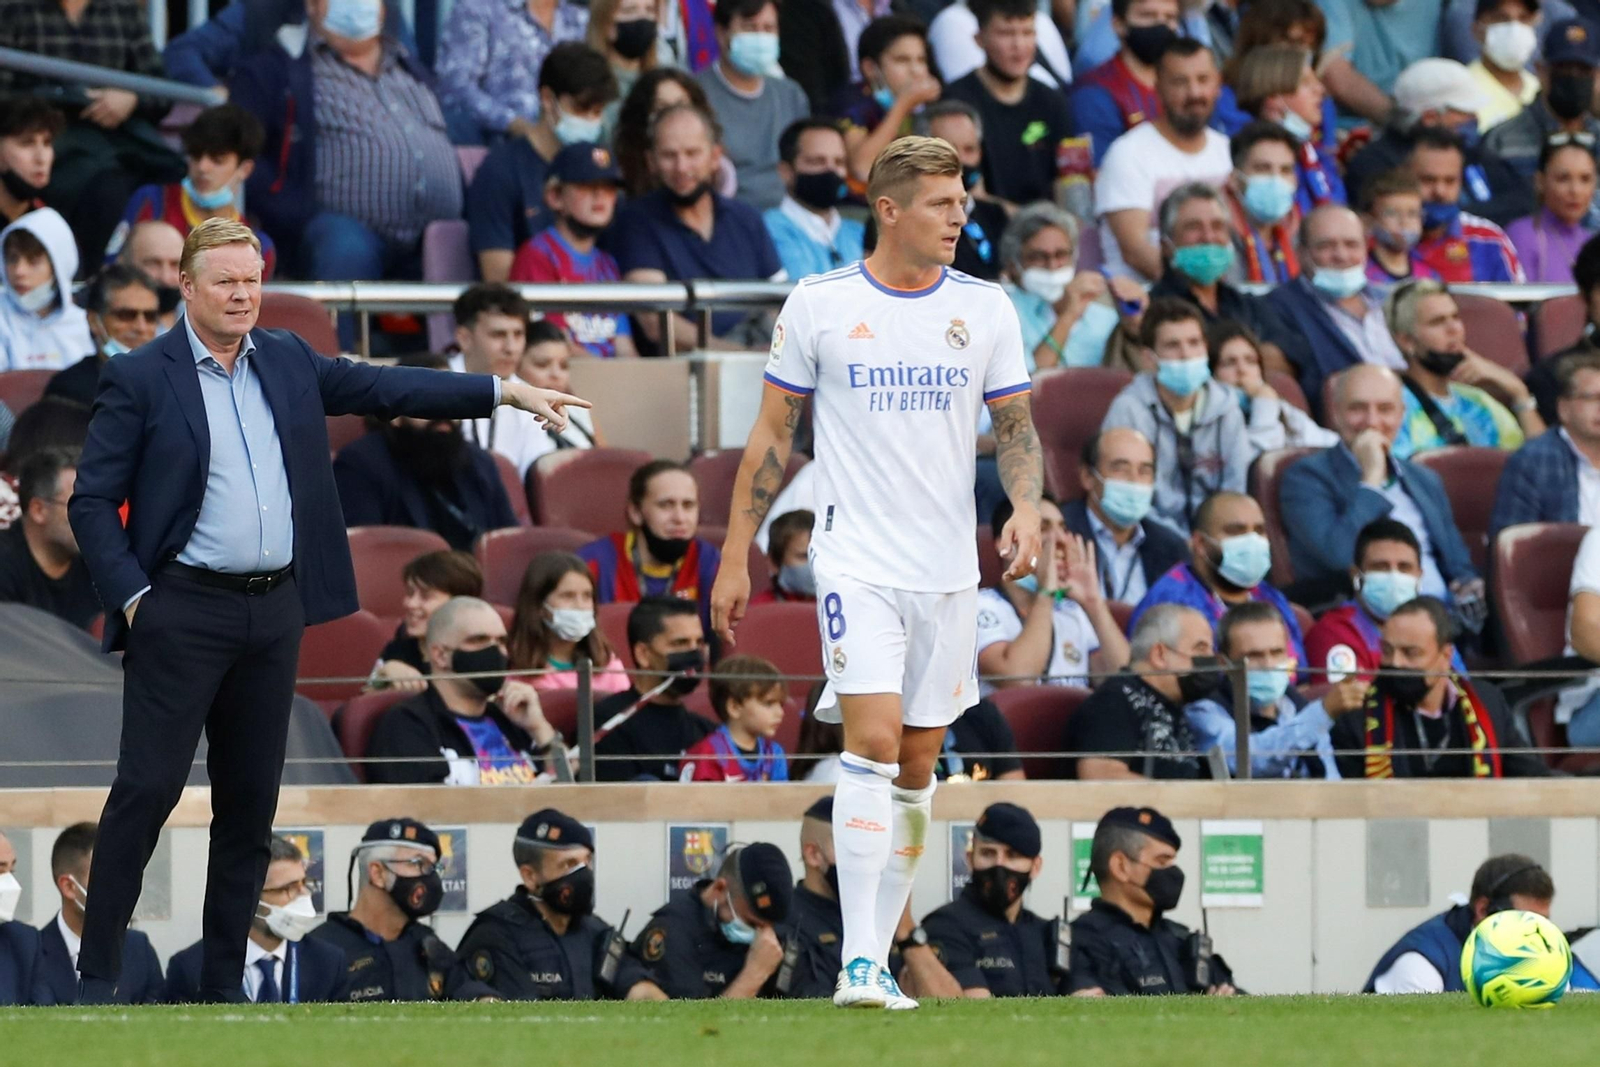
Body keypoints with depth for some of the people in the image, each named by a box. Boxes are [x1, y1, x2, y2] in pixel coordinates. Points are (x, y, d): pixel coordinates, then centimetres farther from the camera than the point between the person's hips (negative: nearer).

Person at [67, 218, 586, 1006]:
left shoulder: (288, 364, 11)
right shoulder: (140, 380, -4)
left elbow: (386, 388, 13)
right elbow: (92, 501, -4)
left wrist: (507, 392, 8)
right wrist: (131, 596, -14)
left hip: (275, 612, 6)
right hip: (186, 611, -6)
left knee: (251, 801, 8)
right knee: (147, 790, -8)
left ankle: (224, 982, 14)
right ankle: (97, 973, -3)